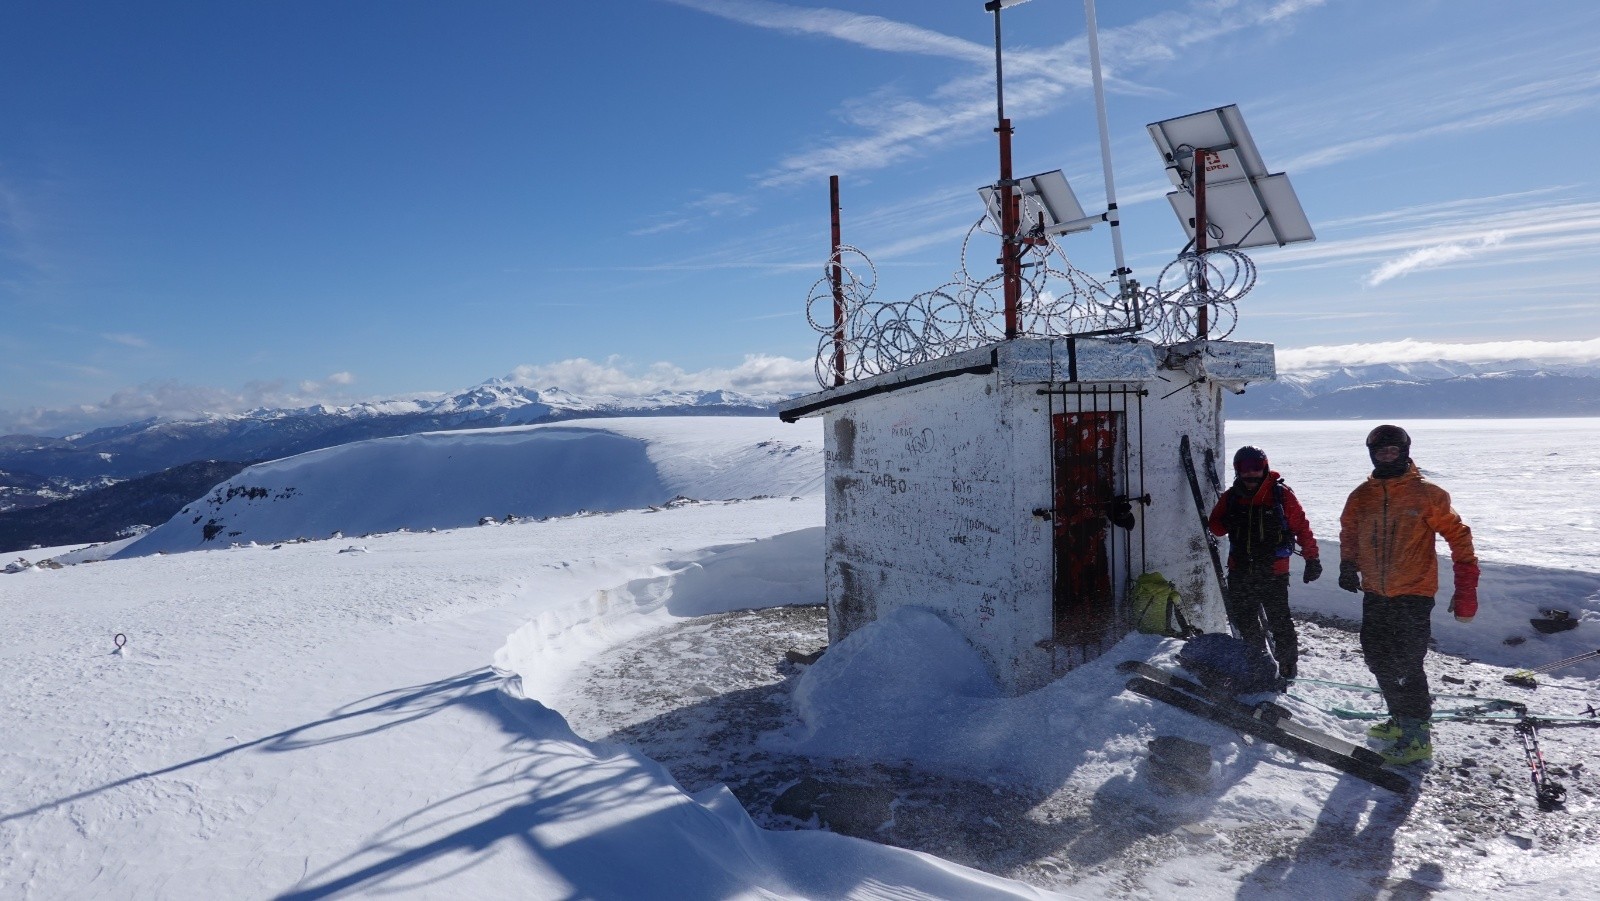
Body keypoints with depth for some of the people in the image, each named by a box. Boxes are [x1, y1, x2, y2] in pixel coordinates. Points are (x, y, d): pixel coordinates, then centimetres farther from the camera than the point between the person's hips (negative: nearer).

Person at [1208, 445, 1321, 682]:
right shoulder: (1231, 496, 4)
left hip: (1273, 572, -4)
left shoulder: (1281, 494, -6)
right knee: (1243, 620, 14)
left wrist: (1312, 558, -7)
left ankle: (1288, 668, 12)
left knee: (1279, 622, -4)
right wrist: (1226, 523, -11)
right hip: (1240, 571, 5)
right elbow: (1216, 526, 11)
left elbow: (1301, 526, -3)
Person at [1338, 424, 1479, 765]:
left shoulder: (1426, 494, -8)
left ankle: (1418, 736, 5)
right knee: (1378, 659, 14)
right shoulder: (1362, 496, 5)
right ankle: (1401, 719, 32)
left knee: (1406, 664, -7)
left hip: (1413, 595, -6)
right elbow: (1349, 532, 20)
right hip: (1375, 594, 6)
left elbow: (1458, 535, -6)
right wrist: (1348, 565, 4)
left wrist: (1466, 588, -9)